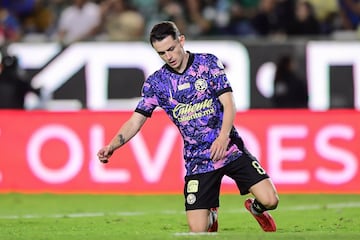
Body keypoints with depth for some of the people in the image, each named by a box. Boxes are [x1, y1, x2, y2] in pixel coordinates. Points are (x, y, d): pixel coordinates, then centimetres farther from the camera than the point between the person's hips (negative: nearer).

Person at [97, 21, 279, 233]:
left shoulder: (208, 62, -3)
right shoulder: (156, 83, 1)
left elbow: (229, 104, -9)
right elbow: (135, 121, 1)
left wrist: (223, 137, -26)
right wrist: (111, 147, -16)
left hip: (230, 149, -1)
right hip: (198, 161, 1)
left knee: (270, 200, -15)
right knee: (197, 230, -9)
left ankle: (255, 208, 24)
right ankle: (211, 216, 29)